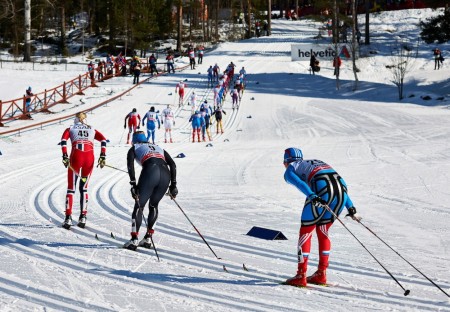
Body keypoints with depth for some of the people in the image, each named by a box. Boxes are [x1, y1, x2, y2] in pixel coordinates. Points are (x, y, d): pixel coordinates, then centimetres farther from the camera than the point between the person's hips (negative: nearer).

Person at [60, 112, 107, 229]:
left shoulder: (70, 129, 22)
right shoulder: (92, 130, 27)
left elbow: (63, 140, 0)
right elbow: (103, 140, 9)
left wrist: (65, 156, -6)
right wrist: (103, 157, 3)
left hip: (76, 156, -2)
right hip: (89, 157, 2)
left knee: (71, 188, 5)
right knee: (84, 188, 16)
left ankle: (68, 218, -6)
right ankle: (83, 217, 9)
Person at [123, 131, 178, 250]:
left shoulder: (134, 148, 25)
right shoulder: (158, 148, 36)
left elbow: (130, 165, 4)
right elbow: (172, 164, 22)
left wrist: (133, 184, 1)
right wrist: (173, 184, 20)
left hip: (150, 172, -4)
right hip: (165, 174, 4)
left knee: (139, 206, 7)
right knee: (153, 205, 22)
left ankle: (134, 240, -3)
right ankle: (148, 239, 20)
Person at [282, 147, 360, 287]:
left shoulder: (289, 171, 22)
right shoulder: (316, 162, 40)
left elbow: (300, 183, -3)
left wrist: (312, 196, -20)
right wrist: (350, 207, 27)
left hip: (321, 188, -6)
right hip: (341, 185, 6)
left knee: (306, 231, 7)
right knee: (322, 230, 21)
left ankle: (301, 276, 3)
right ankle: (321, 274, 19)